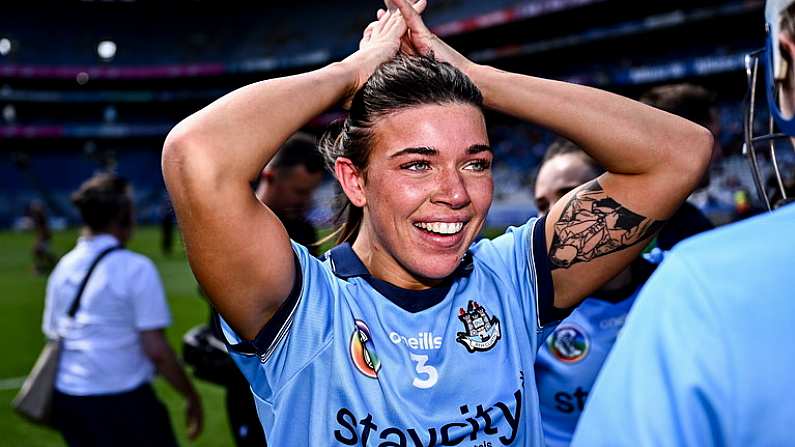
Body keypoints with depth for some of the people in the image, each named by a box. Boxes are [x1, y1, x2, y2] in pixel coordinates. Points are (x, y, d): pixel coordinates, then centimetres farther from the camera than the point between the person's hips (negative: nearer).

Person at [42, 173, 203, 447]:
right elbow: (156, 350, -15)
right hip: (120, 400, -6)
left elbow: (53, 335, 12)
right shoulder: (135, 268, -12)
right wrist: (192, 397, -5)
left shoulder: (63, 267, 6)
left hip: (65, 396, 6)